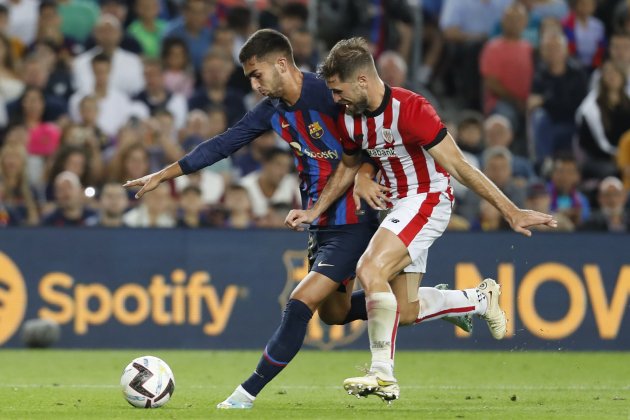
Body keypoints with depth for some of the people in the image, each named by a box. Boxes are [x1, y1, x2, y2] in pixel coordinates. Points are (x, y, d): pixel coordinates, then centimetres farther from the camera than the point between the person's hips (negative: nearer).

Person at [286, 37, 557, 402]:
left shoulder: (410, 109, -25)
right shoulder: (351, 119, -2)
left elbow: (458, 166, -24)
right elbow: (348, 167, 18)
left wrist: (511, 212, -23)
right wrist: (315, 212, 9)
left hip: (428, 199, -8)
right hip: (396, 204, 8)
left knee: (370, 270, -26)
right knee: (405, 308, 8)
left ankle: (383, 374, -19)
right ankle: (482, 298, 32)